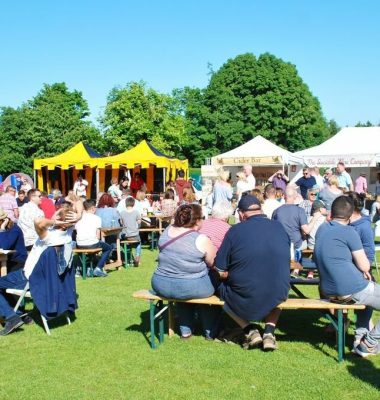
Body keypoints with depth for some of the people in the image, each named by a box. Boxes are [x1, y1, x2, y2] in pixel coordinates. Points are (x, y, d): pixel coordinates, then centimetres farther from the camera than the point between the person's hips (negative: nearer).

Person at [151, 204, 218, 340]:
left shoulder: (167, 231, 2)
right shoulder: (201, 240, -14)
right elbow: (214, 265, -3)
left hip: (161, 286, 5)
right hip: (190, 289, -5)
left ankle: (185, 330, 38)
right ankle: (210, 331, 32)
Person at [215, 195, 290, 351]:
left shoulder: (235, 230, -7)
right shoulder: (280, 227, 3)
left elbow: (221, 272, -4)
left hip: (245, 295, -3)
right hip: (278, 295, 3)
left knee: (222, 289, 27)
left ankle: (250, 331, 12)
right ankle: (269, 332, 16)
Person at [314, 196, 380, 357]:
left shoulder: (322, 229, 9)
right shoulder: (349, 232, -13)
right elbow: (365, 266, -11)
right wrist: (364, 266, 12)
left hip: (328, 292, 8)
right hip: (352, 291, -8)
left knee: (366, 291, 35)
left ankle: (360, 337, 24)